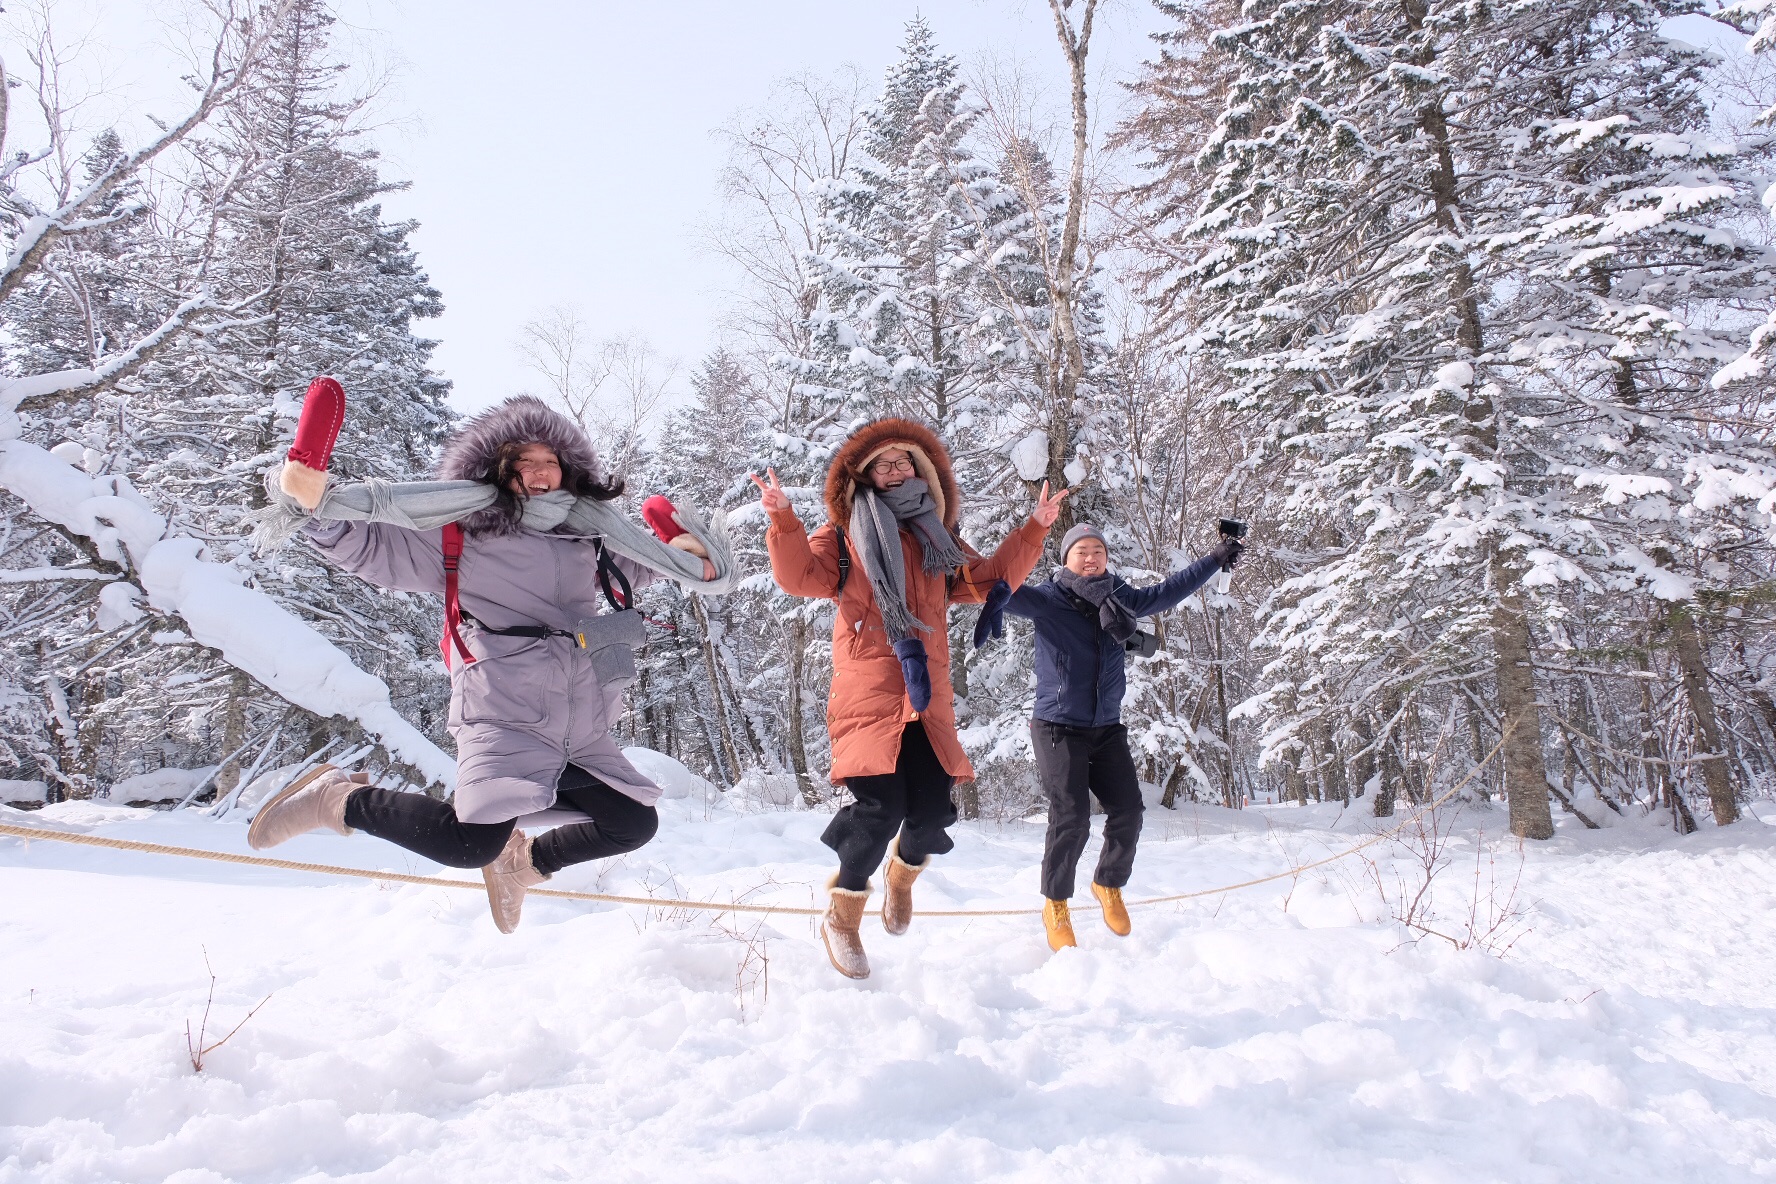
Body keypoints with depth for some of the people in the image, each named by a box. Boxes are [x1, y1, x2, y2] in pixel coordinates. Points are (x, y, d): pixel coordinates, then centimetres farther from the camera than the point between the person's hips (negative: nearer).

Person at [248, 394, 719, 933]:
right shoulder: (463, 530, 0)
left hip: (582, 726, 7)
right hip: (505, 715, -7)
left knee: (635, 824, 12)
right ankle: (340, 799, 4)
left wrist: (667, 554, 27)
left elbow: (619, 574, 37)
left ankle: (523, 859, 34)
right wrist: (321, 507, -20)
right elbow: (381, 549, -6)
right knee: (470, 844, -21)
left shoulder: (582, 535, 17)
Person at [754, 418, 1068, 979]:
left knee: (933, 807, -6)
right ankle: (842, 915, 8)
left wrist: (1034, 530, 15)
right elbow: (801, 576, -4)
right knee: (882, 804, -16)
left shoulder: (937, 541, 22)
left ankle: (904, 872, 32)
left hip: (927, 696, 4)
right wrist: (783, 520, -18)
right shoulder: (844, 535, 10)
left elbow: (989, 579, 22)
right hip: (868, 694, -4)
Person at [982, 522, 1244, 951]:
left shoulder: (1122, 599, 6)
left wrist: (1215, 560, 27)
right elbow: (1013, 591, -27)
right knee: (1071, 819, -14)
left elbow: (1169, 590, 20)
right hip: (1058, 728, -5)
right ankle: (1055, 906, 8)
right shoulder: (1048, 601, -9)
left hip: (1107, 730, 5)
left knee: (1128, 812, 1)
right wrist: (996, 597, -52)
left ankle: (1109, 886, 30)